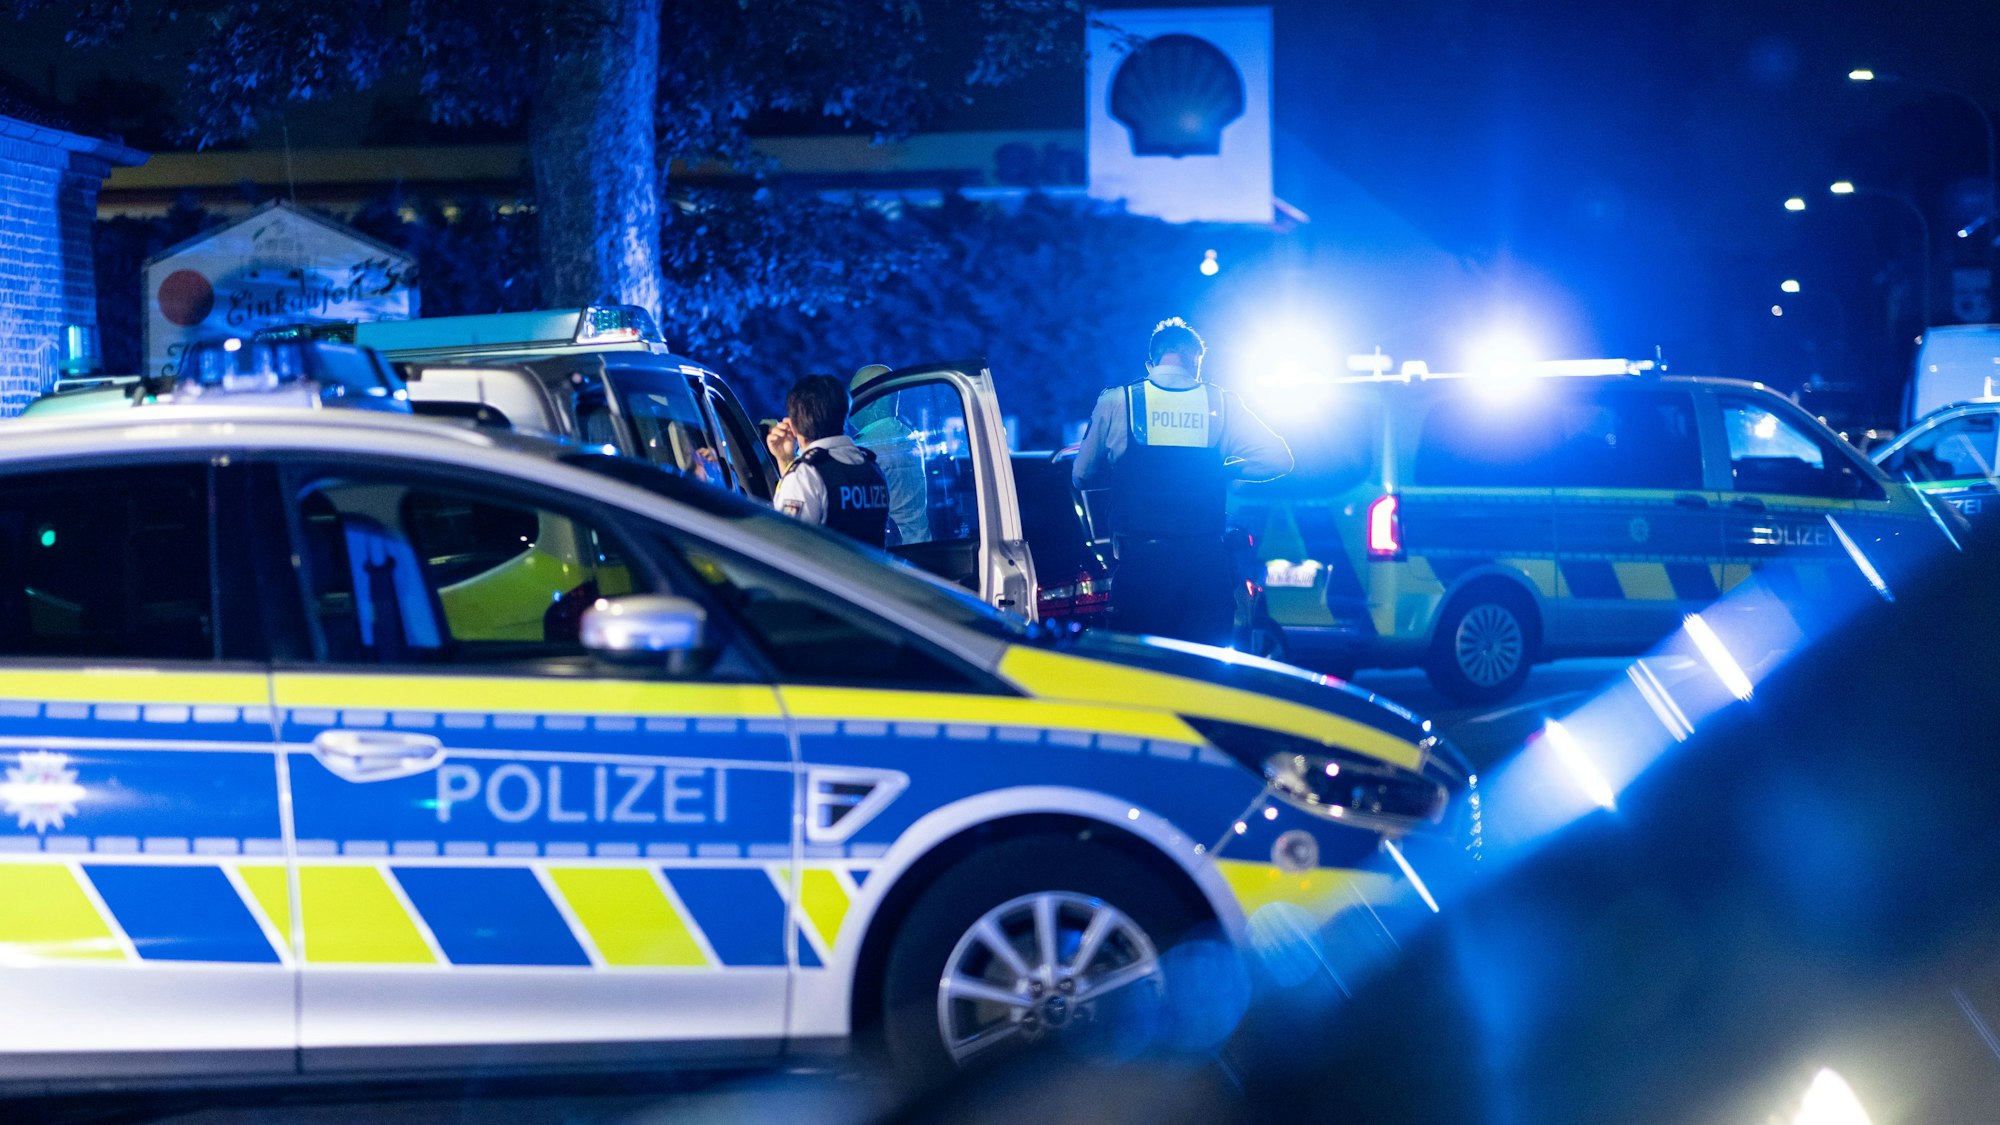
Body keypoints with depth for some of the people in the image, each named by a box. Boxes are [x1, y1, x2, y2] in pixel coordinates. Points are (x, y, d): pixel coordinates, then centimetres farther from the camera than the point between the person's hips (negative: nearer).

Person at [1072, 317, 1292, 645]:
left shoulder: (1115, 402, 2)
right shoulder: (1220, 403, 5)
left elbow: (1083, 476, 10)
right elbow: (1278, 458, 5)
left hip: (1140, 560, -1)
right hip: (1206, 560, 1)